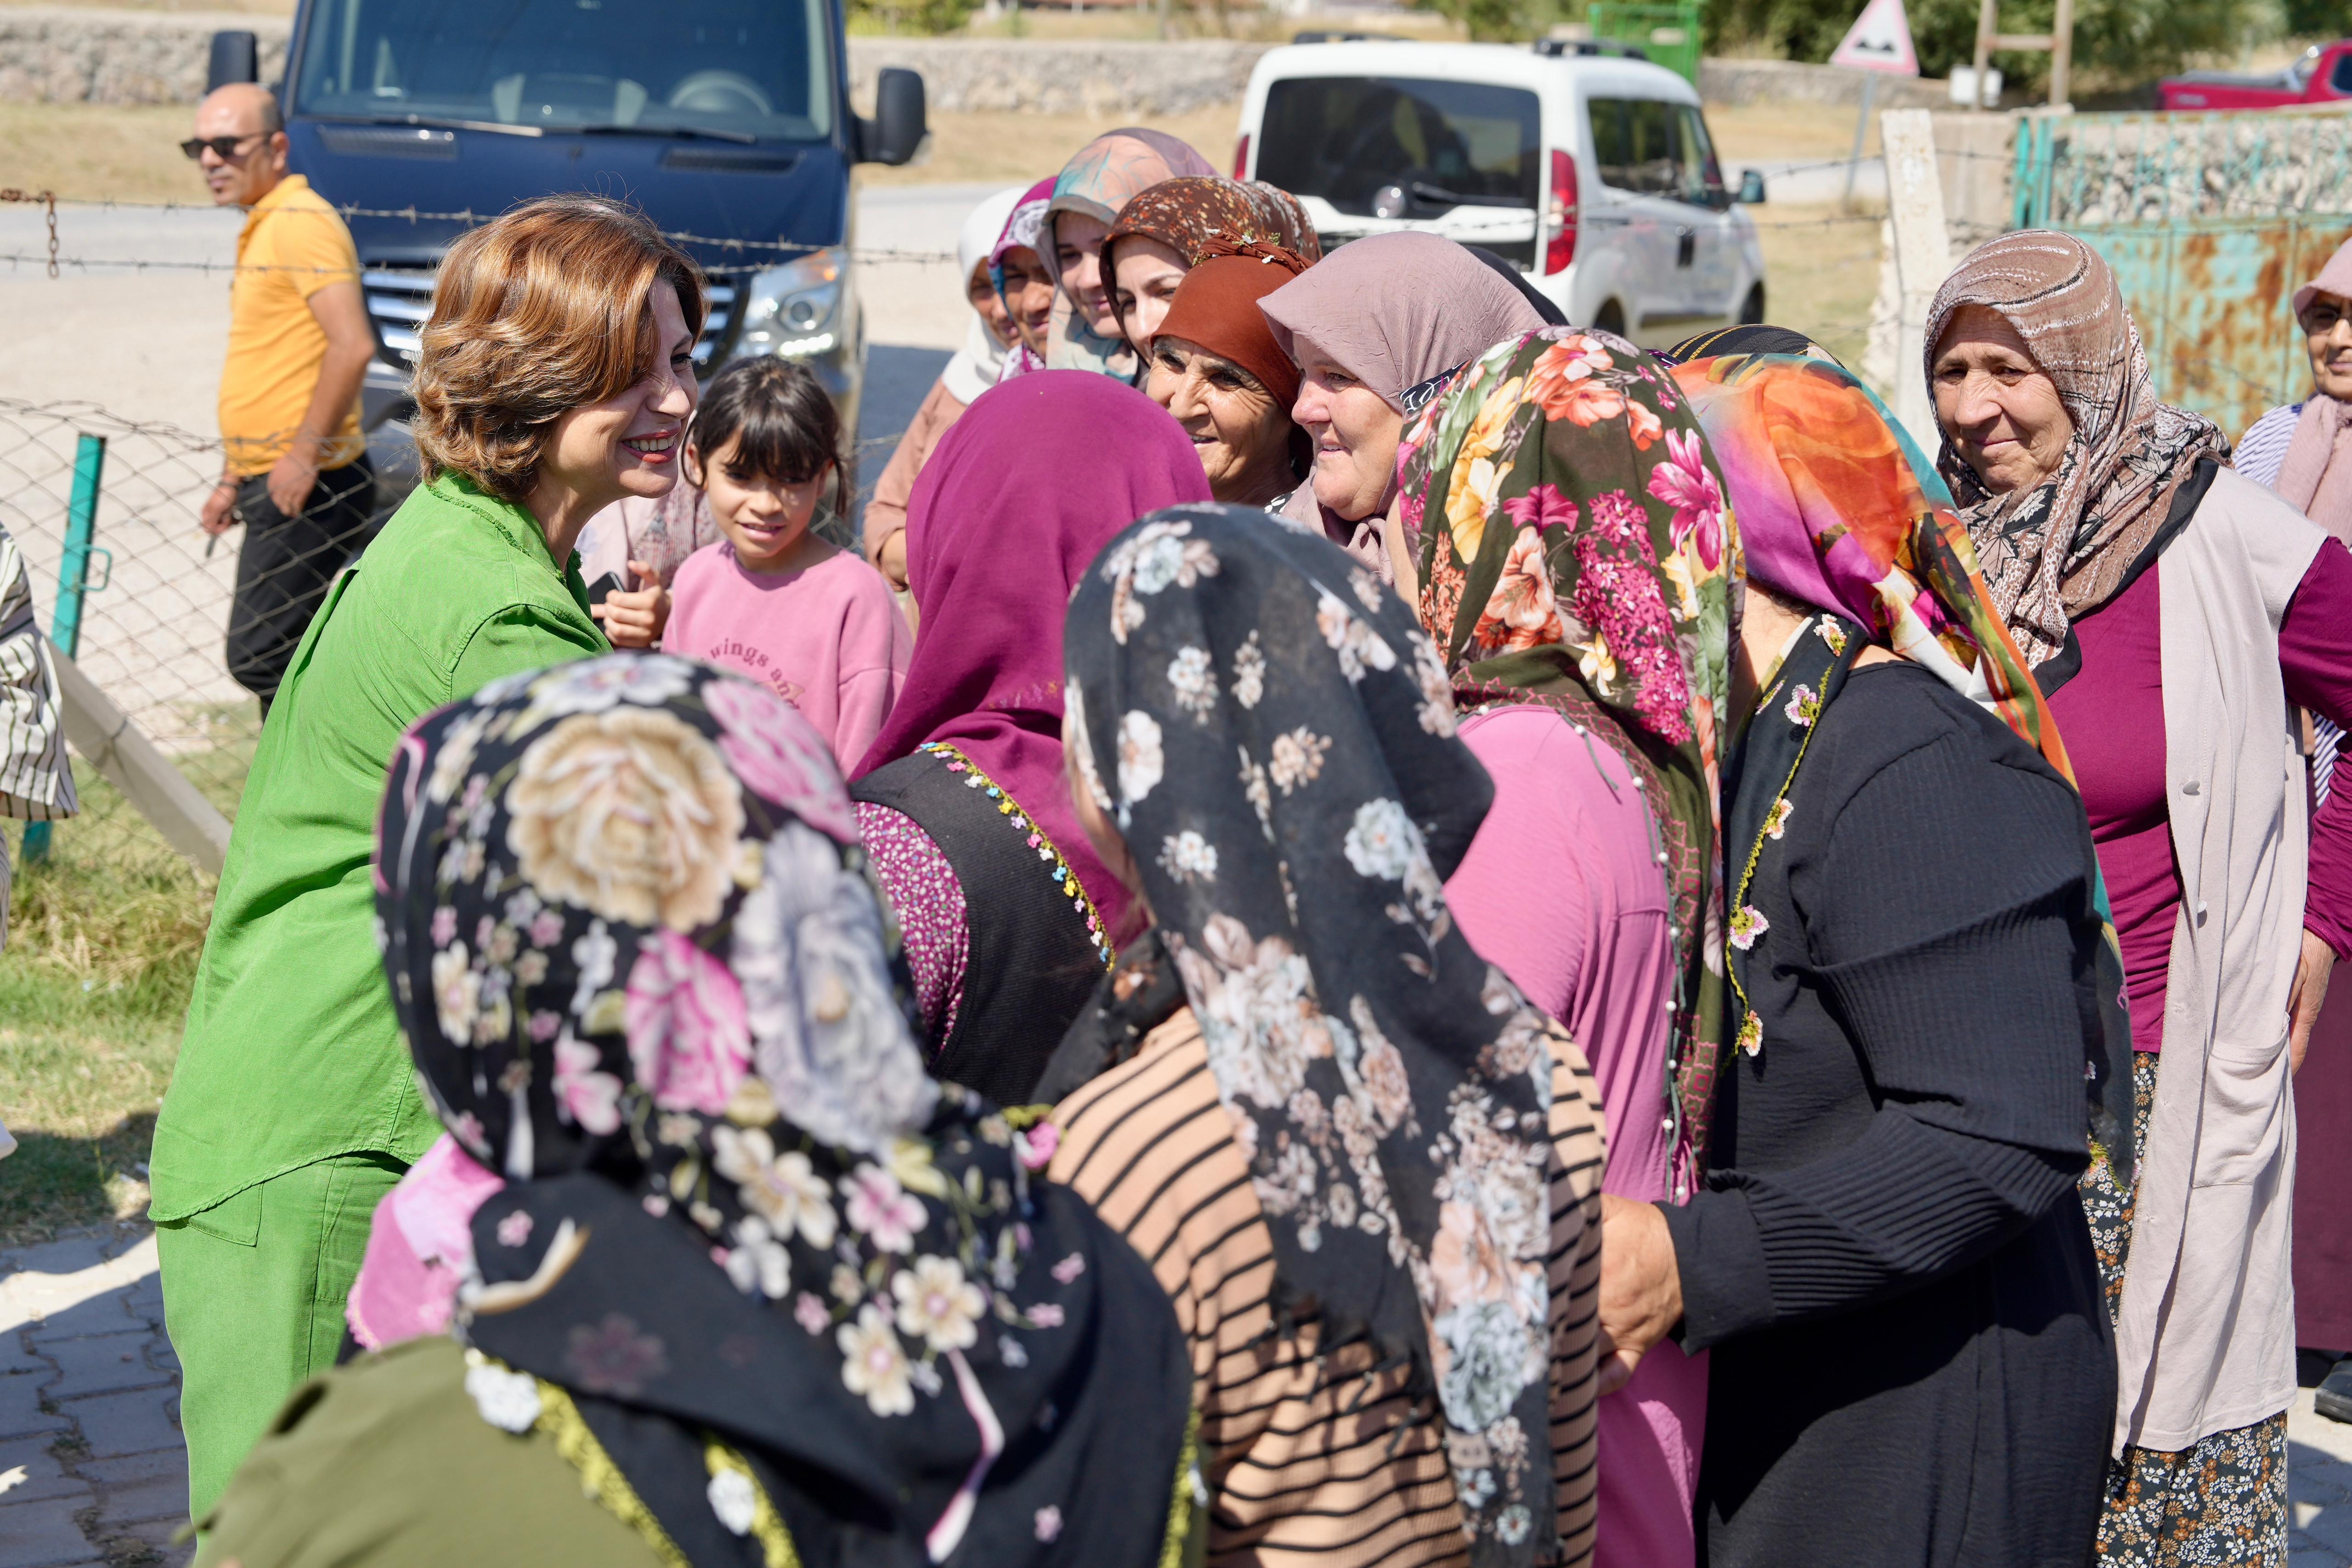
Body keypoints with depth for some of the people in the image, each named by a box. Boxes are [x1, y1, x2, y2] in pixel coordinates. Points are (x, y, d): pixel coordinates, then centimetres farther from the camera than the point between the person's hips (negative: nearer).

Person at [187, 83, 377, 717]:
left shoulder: (302, 223, -12)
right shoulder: (260, 230, 20)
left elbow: (352, 346, -23)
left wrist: (304, 455, -21)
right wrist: (233, 480, 24)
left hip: (309, 489, -10)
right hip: (274, 487, 10)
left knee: (258, 656, -11)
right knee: (281, 661, 12)